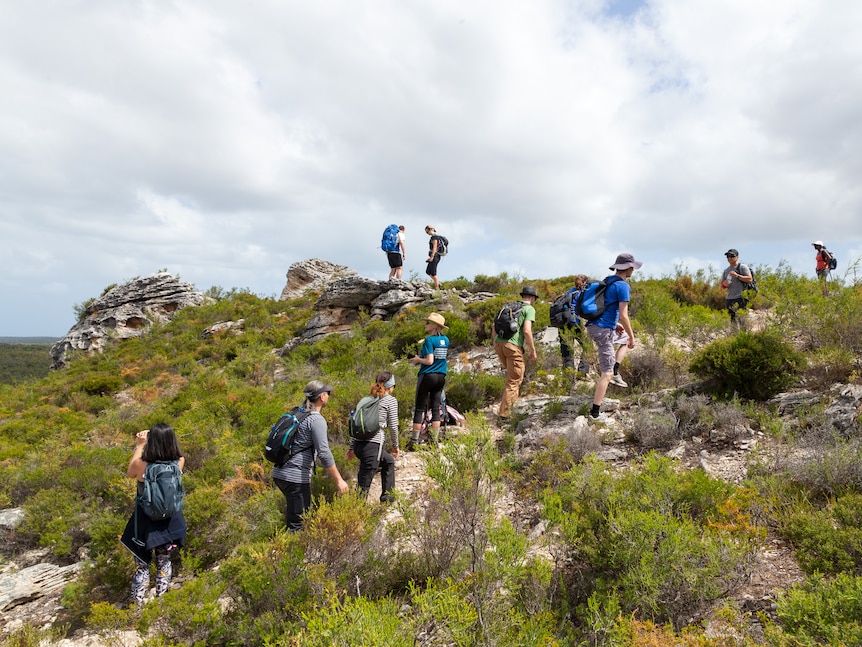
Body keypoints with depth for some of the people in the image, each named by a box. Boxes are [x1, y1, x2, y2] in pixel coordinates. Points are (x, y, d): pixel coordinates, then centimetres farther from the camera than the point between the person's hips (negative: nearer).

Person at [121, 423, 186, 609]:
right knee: (164, 563, 23)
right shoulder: (179, 462, -18)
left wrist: (140, 445, 3)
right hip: (171, 523, 2)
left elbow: (130, 474, 2)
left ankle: (137, 607, 25)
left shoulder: (140, 464, -24)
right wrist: (149, 443, 12)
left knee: (142, 566, 17)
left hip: (146, 524, -2)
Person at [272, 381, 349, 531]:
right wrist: (339, 480, -14)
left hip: (279, 473, 9)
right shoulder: (317, 420, -13)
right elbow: (324, 453, -19)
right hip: (296, 477, -9)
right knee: (297, 524, -1)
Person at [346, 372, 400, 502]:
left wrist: (351, 447, 21)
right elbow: (393, 426, -1)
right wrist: (395, 446, 13)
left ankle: (387, 495, 40)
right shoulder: (391, 400, 2)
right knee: (364, 484, -3)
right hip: (372, 444, -7)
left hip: (358, 444, 8)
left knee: (388, 461, 31)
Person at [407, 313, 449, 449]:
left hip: (427, 375, -6)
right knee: (436, 408, 9)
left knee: (419, 409, 1)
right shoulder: (445, 340, 7)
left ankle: (414, 442, 5)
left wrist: (417, 359, -4)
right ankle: (434, 441, 11)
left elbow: (429, 361, -20)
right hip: (441, 376, 6)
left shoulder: (429, 340, -13)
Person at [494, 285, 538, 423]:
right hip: (513, 345, -7)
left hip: (498, 343, 7)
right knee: (514, 379, 1)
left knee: (517, 371, 27)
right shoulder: (530, 309, 2)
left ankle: (511, 400, 26)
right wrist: (533, 350, -3)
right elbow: (527, 331, -11)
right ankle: (504, 414, -1)